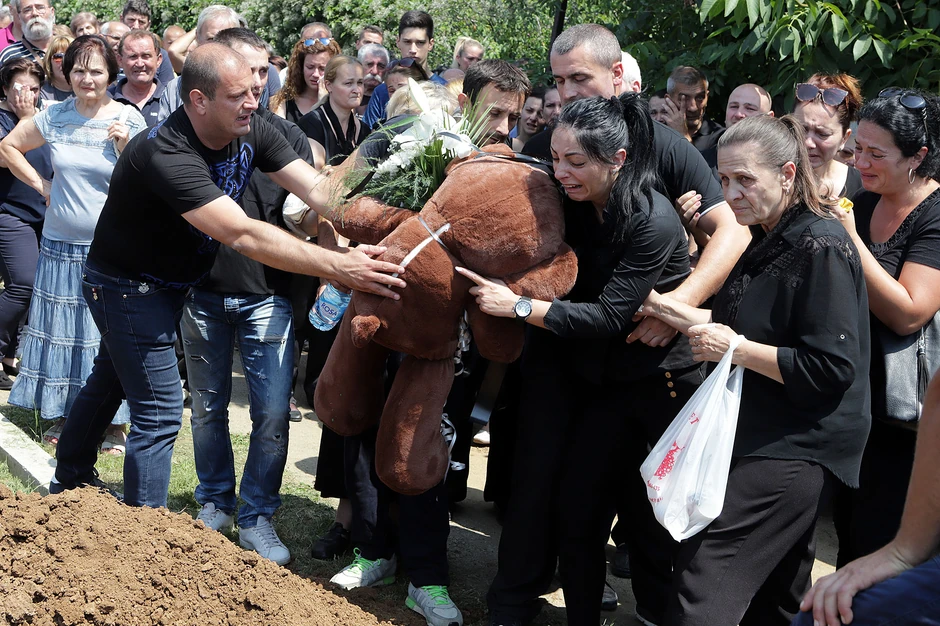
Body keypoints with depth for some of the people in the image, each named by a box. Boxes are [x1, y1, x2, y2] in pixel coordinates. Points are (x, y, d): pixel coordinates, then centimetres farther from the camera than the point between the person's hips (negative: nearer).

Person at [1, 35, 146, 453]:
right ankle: (63, 413, 26)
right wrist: (40, 184, 8)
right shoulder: (54, 117, 3)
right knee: (61, 327, 11)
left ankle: (113, 423, 10)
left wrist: (126, 148, -19)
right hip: (61, 244, 3)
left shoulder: (129, 121, -4)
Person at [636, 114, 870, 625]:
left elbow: (832, 369, -22)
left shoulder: (822, 247, -17)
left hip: (793, 454, -10)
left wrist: (736, 349, -20)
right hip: (760, 439, 10)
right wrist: (679, 314, 9)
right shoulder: (770, 240, 13)